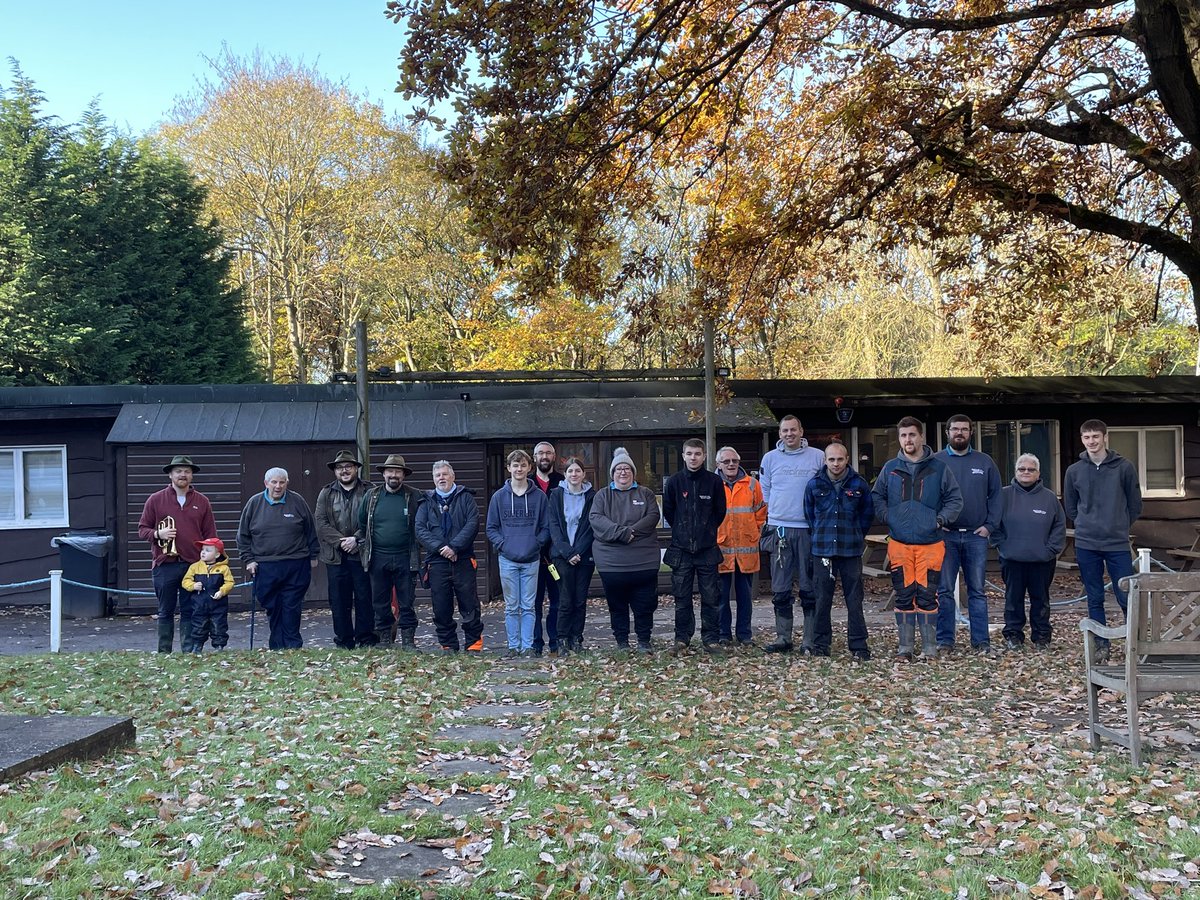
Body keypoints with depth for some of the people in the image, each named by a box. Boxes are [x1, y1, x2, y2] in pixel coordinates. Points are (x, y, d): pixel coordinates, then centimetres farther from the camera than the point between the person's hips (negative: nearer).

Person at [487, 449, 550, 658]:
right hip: (507, 560, 0)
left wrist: (536, 543, -8)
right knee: (511, 607, 5)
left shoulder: (539, 496, 4)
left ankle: (527, 646, 11)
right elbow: (491, 528, 7)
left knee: (528, 606, 4)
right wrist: (502, 544, -7)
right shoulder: (499, 497, 4)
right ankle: (513, 645, 13)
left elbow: (546, 527, 6)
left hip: (532, 559, 0)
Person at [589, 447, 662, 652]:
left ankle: (644, 641, 16)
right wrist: (621, 532, -19)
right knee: (617, 604, 7)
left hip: (644, 560, 0)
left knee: (644, 604, 3)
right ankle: (621, 642, 19)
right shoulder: (603, 495, 9)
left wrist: (632, 531, -17)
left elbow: (653, 516, -3)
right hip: (611, 561, 0)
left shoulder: (645, 493, 10)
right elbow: (595, 518, -6)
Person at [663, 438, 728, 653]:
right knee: (682, 598, 6)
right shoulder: (674, 481, 2)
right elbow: (667, 511, 10)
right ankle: (682, 637, 16)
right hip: (680, 549, 1)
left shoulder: (714, 481, 0)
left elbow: (720, 512, 8)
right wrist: (681, 531, 10)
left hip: (707, 549, 0)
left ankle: (711, 638, 11)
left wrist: (707, 530, 10)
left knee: (711, 597, 2)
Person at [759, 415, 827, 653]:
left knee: (809, 587, 2)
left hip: (809, 528, -2)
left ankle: (811, 640, 8)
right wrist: (777, 511, 11)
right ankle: (783, 637, 11)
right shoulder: (770, 458, 8)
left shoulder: (817, 457, 3)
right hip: (780, 528, 2)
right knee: (780, 588, 4)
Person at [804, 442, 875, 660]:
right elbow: (808, 513, 16)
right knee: (822, 600, 5)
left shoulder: (859, 484, 1)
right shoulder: (814, 484, 3)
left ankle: (858, 645, 10)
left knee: (854, 600, 3)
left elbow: (868, 513, 14)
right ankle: (820, 644, 14)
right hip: (822, 550, 1)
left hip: (851, 550, 0)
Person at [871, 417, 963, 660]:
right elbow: (877, 497, 16)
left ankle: (929, 647, 10)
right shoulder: (890, 468, 7)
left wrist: (941, 519, -5)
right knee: (903, 596, 5)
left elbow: (955, 499, 7)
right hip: (899, 543, 2)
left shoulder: (938, 467, 3)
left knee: (927, 595, -1)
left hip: (930, 542, -1)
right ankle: (905, 646, 13)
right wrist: (887, 517, 1)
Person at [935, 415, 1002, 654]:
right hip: (945, 535, -1)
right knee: (944, 591, 0)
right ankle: (945, 640, 6)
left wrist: (990, 525, -2)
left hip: (976, 536, 2)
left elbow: (995, 495, 9)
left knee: (978, 590, 6)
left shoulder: (984, 462, 10)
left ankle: (981, 640, 12)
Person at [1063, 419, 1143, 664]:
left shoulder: (1124, 467, -1)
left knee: (1127, 598, -3)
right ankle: (1101, 646, 15)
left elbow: (1134, 504, 7)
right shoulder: (1074, 471, 4)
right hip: (1086, 545, 2)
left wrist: (1120, 527, 9)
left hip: (1118, 545, -2)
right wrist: (1087, 526, 9)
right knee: (1095, 599, 7)